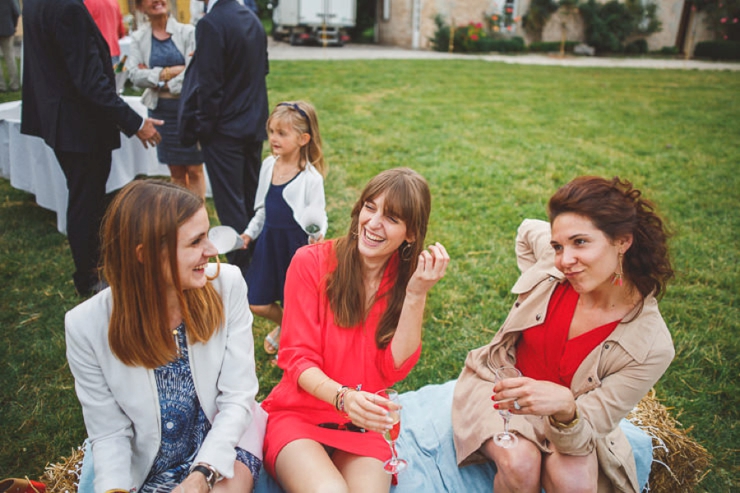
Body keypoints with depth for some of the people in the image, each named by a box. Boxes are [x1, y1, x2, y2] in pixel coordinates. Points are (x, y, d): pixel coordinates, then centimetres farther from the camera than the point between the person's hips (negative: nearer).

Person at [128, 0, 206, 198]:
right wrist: (167, 73, -17)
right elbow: (134, 74, -6)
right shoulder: (138, 38, 4)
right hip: (161, 110, 3)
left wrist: (159, 82, -9)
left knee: (194, 169, 1)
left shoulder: (187, 32, -4)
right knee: (176, 171, 11)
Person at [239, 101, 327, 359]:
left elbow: (318, 217, -13)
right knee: (257, 304, 11)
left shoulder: (311, 178, -16)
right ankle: (284, 325, 43)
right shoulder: (268, 165, 3)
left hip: (296, 243, -6)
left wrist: (318, 234, -32)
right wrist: (250, 232, 13)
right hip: (268, 241, 6)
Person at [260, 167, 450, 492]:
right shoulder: (311, 262, -10)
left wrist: (416, 295, -19)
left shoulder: (406, 279, -1)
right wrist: (342, 396, -29)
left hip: (360, 423, 2)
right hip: (298, 414, -2)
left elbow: (392, 370, -9)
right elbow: (297, 358, -10)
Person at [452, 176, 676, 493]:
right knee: (520, 463, -28)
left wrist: (564, 408, -46)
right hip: (496, 384, 1)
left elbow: (582, 437, -23)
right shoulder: (553, 262, -17)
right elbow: (528, 229, 10)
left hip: (569, 424, -1)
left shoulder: (651, 348, -24)